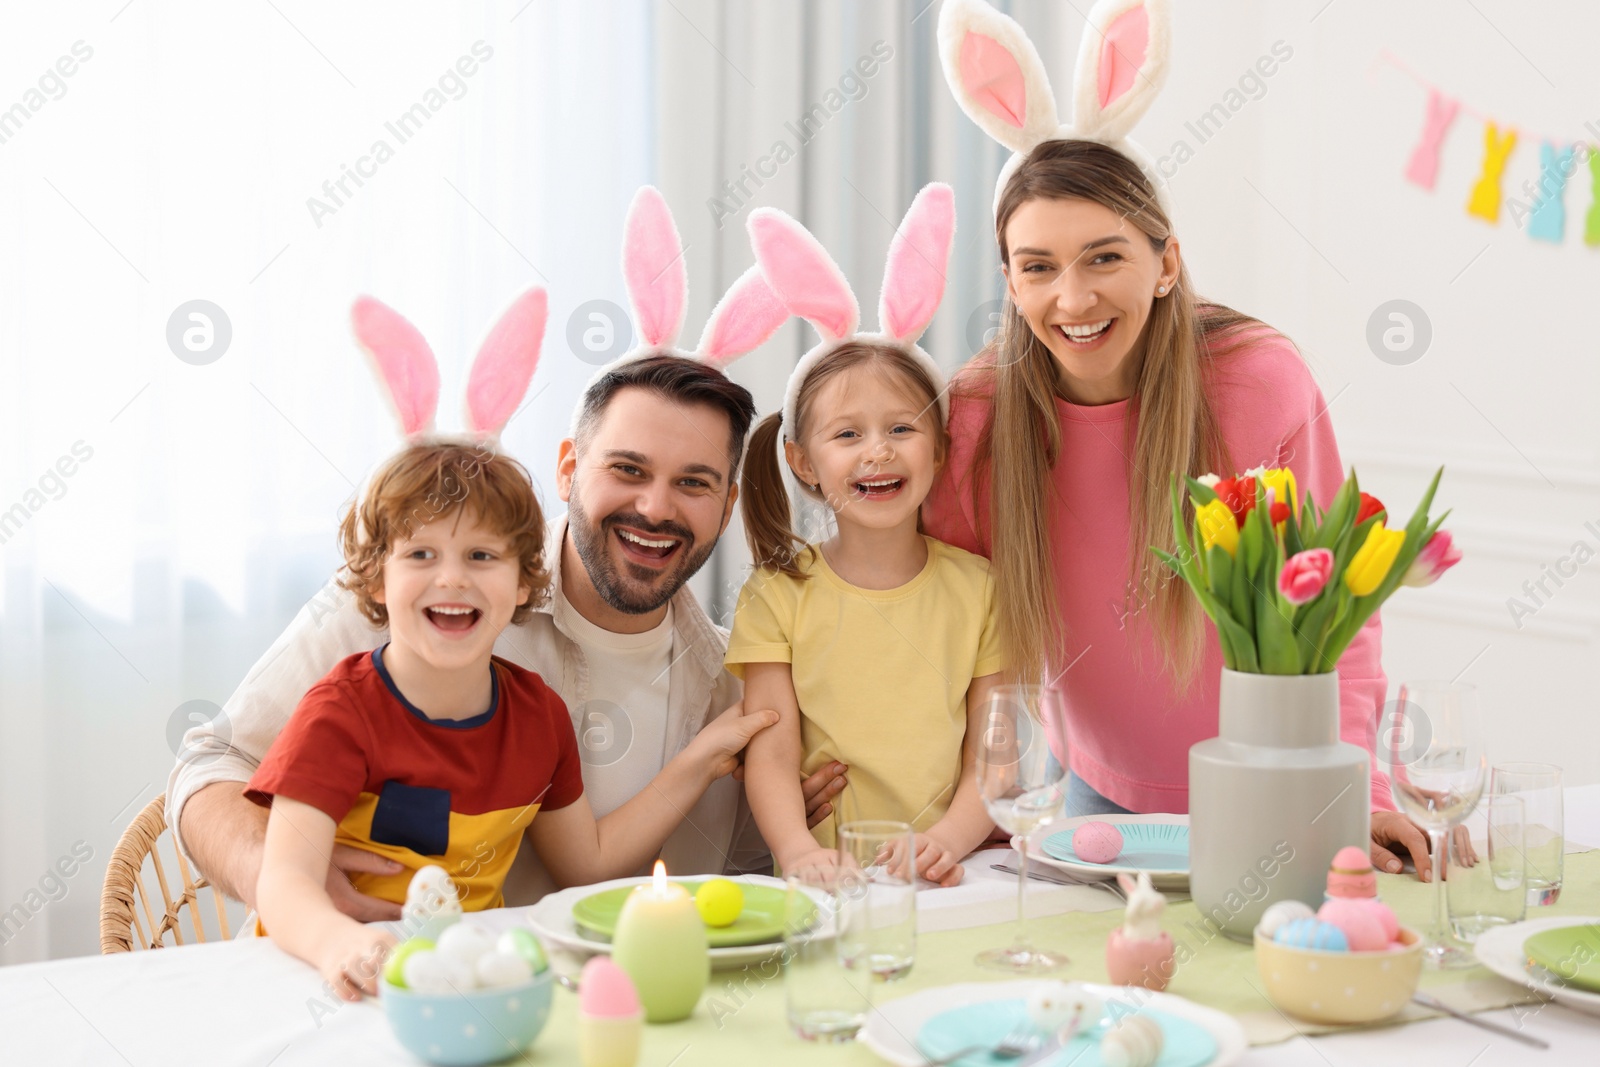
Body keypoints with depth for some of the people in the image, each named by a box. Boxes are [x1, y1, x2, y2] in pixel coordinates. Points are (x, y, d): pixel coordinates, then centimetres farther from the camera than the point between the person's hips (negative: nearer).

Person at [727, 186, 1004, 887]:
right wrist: (800, 851, -21)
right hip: (828, 885, -1)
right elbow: (772, 757, -2)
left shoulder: (979, 587, 8)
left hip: (950, 878, 1)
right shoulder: (778, 595, 5)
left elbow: (992, 753, 4)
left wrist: (952, 838, -15)